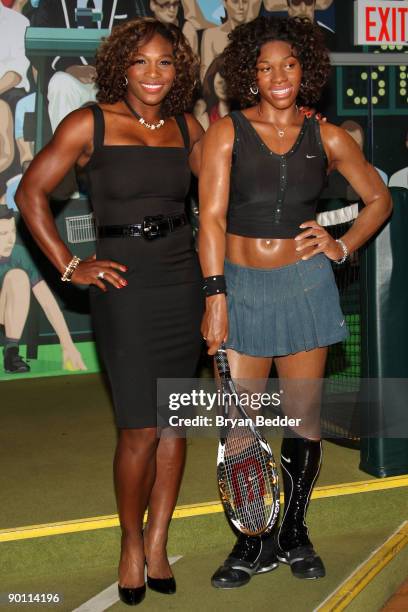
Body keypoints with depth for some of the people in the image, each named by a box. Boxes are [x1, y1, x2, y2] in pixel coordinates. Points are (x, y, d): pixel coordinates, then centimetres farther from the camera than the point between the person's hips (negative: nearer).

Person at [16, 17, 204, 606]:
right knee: (140, 429, -5)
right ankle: (131, 544, 17)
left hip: (183, 281, 5)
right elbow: (31, 192, -3)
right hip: (124, 284, -4)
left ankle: (157, 543, 23)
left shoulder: (186, 127, 8)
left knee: (174, 421, 8)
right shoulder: (91, 123, -4)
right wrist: (71, 266, -7)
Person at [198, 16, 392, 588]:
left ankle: (294, 533, 23)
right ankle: (254, 542, 14)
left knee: (304, 417, 6)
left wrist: (342, 246, 4)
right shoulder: (226, 132, -1)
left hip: (304, 285, 1)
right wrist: (215, 296, -14)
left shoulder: (326, 138, 5)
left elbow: (379, 199, 17)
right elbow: (212, 218, -7)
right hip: (242, 285, -1)